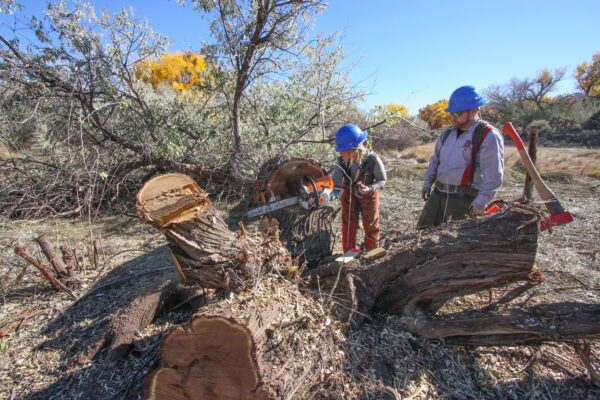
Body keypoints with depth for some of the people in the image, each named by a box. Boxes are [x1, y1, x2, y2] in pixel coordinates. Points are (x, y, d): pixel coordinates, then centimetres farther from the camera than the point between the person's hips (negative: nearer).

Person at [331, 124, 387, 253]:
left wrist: (370, 188, -33)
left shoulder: (373, 160, -32)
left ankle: (370, 250, 36)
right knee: (348, 222, 8)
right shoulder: (341, 161, -26)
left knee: (370, 223, 14)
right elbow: (335, 182, -20)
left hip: (368, 195, -1)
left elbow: (383, 179, -16)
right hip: (349, 193, 2)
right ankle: (349, 250, 26)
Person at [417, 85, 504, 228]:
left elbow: (493, 175, -14)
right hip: (438, 193, 7)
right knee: (423, 229, 10)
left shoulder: (488, 136, -10)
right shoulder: (447, 132, 11)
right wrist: (427, 183, 10)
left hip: (466, 198, -6)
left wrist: (481, 202, -18)